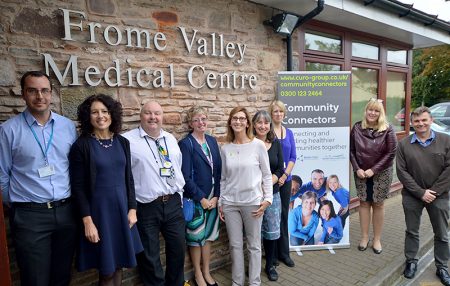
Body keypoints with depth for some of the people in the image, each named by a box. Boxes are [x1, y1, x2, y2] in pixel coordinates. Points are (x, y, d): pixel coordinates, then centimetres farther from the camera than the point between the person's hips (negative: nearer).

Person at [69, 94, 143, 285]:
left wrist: (132, 208, 3)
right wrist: (87, 221, -14)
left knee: (119, 264, 15)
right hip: (98, 210, -4)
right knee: (106, 270, 6)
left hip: (121, 208, 4)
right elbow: (78, 187, -9)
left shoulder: (122, 142, 4)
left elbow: (129, 178, 8)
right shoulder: (81, 145, -8)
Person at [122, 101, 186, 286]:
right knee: (149, 255, 10)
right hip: (146, 208, -5)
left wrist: (179, 195, 15)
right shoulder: (128, 140, -9)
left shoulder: (170, 139, 10)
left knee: (178, 249, 19)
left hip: (173, 204, 6)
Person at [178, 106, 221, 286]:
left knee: (208, 235, 16)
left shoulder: (212, 141, 6)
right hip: (195, 199, -5)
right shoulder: (185, 144, -11)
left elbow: (218, 171, 5)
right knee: (195, 237, 9)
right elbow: (186, 177, -15)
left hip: (212, 197, 5)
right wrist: (201, 198, -13)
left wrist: (216, 196, -3)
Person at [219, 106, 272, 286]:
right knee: (235, 245, 12)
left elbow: (267, 174, 0)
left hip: (253, 202, -2)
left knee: (254, 245, 11)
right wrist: (220, 202, 8)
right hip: (230, 203, 2)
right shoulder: (225, 149, 2)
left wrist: (267, 198, -6)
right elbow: (223, 178, 8)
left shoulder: (258, 145, -5)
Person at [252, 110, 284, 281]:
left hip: (273, 193, 3)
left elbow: (280, 169, 3)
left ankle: (270, 265, 29)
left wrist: (268, 183, -11)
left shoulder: (276, 143, 5)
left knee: (272, 231, 11)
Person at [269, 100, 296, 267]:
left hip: (285, 180, 4)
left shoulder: (289, 133, 8)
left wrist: (285, 175, -8)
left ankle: (284, 252, 23)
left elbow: (293, 157, 5)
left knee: (283, 214, 11)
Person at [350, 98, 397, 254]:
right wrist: (357, 169, -11)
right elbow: (351, 150, 0)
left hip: (381, 174, -2)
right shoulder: (357, 127, -3)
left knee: (378, 205, 8)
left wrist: (373, 170, -15)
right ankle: (364, 237, 23)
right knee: (364, 203, 10)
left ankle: (377, 239, 21)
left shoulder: (387, 129, -8)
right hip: (361, 173, 2)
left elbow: (391, 153, -10)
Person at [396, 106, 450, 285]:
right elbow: (401, 172, -7)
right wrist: (421, 192, -12)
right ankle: (411, 261, 31)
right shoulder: (404, 144, -3)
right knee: (411, 231, 13)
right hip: (412, 196, 0)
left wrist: (434, 191, -12)